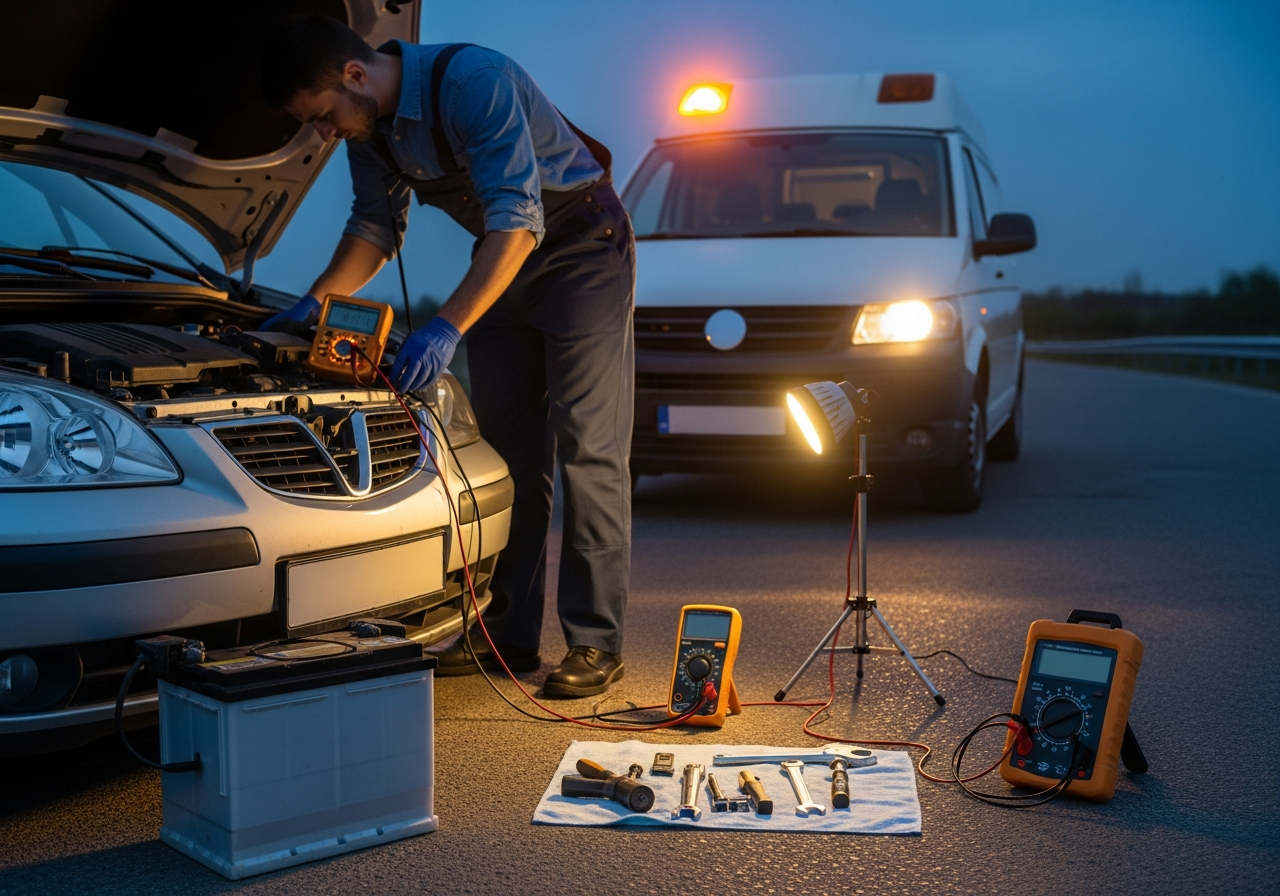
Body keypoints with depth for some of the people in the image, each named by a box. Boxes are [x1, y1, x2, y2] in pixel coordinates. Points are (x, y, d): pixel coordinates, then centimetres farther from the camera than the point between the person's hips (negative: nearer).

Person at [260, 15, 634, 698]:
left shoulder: (473, 79, -29)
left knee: (586, 449, -10)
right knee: (505, 449, 5)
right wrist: (314, 302, -1)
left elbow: (517, 221, -33)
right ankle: (510, 636, 10)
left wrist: (447, 328, -39)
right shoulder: (369, 128, -2)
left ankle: (595, 644, -5)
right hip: (505, 257, 8)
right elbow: (376, 227, 13)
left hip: (582, 242, -8)